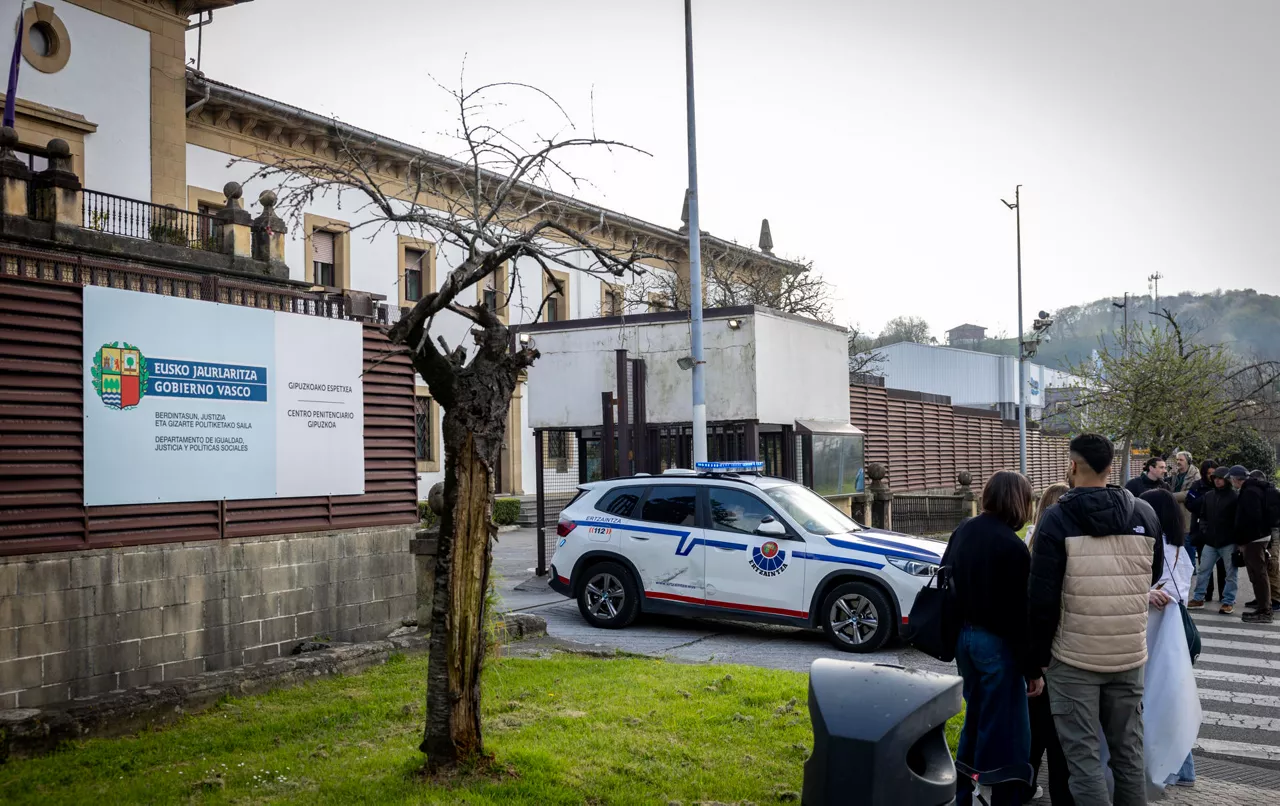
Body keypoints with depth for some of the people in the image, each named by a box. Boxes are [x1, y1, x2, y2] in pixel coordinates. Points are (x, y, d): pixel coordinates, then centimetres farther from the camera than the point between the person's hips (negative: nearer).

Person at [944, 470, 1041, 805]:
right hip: (996, 641, -8)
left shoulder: (962, 532, 5)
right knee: (1005, 727, 1)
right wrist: (1032, 668, -13)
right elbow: (1021, 612, -18)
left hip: (963, 635, 8)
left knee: (976, 716, 21)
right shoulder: (1012, 546, -19)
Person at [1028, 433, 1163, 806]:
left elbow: (1042, 598, -13)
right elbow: (1153, 576, 17)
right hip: (1130, 654, 5)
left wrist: (1039, 655, -4)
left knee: (1083, 757, 0)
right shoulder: (1145, 514, 2)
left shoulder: (1058, 519, -11)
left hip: (1073, 657, -4)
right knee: (1129, 752, 14)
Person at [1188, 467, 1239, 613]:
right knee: (1202, 570, 7)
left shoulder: (1234, 496, -7)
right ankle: (1198, 599, 15)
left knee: (1230, 573, 4)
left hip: (1228, 542, -5)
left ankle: (1228, 601, 11)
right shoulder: (1208, 496, 10)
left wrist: (1235, 536, -11)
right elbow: (1203, 515, 19)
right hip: (1210, 541, 5)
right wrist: (1204, 529, 5)